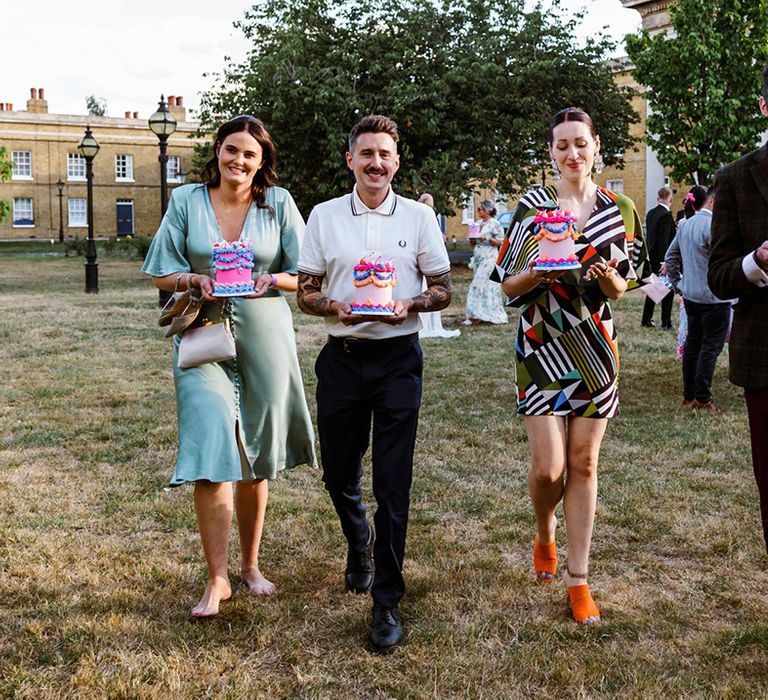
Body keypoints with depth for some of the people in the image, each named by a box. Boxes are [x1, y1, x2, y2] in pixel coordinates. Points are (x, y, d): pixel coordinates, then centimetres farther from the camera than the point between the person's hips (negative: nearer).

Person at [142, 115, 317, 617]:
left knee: (255, 458, 9)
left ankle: (251, 565, 26)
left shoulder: (278, 203, 4)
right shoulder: (186, 201, 4)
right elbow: (162, 274, 6)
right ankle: (217, 579, 1)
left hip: (264, 335, 1)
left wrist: (272, 280, -14)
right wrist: (195, 281, -14)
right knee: (211, 452, -10)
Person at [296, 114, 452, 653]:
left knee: (393, 482, -3)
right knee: (339, 473, 12)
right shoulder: (325, 217, 6)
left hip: (398, 359, -2)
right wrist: (336, 307, -13)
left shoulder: (418, 216, 3)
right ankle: (360, 541, 44)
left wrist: (409, 304, -15)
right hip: (342, 359, 2)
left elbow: (444, 289, 6)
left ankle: (388, 603, 6)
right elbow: (305, 291, 8)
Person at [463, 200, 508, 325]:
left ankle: (474, 316, -13)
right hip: (478, 257, 7)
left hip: (489, 258, -7)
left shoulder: (495, 224, -6)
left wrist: (487, 238, -19)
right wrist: (472, 240, -2)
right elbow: (473, 244, 20)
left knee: (479, 285, -12)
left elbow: (500, 242, -7)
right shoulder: (478, 224, 15)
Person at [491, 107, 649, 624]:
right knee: (549, 466, -7)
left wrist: (611, 280, -12)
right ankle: (545, 536, 26)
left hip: (595, 348, 2)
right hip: (543, 347, -2)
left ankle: (578, 579, 15)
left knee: (584, 464, 5)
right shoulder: (531, 207, 0)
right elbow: (509, 285, 1)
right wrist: (539, 270, -19)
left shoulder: (620, 209, 7)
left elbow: (624, 287, 11)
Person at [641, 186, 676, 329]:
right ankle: (666, 323, 5)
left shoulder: (650, 213, 8)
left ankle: (646, 320, 19)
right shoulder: (666, 215, -17)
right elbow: (664, 240, -21)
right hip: (662, 258, -8)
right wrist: (664, 262, -21)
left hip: (652, 257, 8)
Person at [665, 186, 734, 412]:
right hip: (713, 297, -9)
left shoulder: (686, 224, 10)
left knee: (693, 343, 14)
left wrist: (677, 284, 20)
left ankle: (689, 395, 21)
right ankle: (702, 398, 2)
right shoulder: (713, 225, -17)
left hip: (690, 294, 9)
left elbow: (670, 257, 17)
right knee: (711, 347, -1)